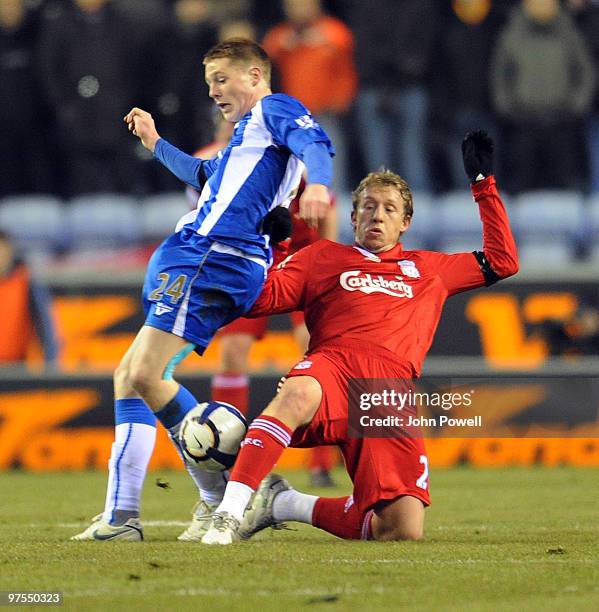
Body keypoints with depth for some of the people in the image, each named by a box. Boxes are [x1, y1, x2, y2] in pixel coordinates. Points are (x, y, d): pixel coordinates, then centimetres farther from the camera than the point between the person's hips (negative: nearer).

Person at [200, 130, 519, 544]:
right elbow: (259, 299, 17)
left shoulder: (428, 269, 34)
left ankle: (287, 504, 3)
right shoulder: (327, 257, 27)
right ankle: (230, 511, -46)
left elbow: (502, 261, 37)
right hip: (334, 366, -2)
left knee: (403, 531, -18)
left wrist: (484, 185, 37)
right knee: (299, 394, -45)